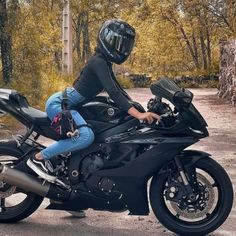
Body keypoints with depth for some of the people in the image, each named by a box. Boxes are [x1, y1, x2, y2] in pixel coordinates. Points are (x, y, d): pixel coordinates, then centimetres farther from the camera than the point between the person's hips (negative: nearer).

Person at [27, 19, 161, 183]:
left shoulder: (105, 63, 11)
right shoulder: (98, 62, -19)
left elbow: (118, 89, 16)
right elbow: (113, 92, -31)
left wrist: (140, 109, 8)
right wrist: (138, 114, -37)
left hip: (69, 105, 11)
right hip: (59, 103, -11)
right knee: (86, 136, -30)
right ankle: (39, 158, -17)